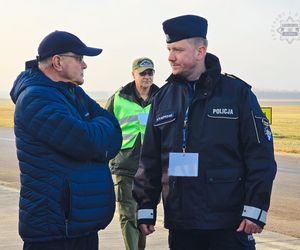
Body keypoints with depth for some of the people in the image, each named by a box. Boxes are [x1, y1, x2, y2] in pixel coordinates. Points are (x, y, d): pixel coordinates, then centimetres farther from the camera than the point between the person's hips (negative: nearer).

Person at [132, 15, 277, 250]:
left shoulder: (237, 92, -3)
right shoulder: (163, 97, 10)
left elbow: (260, 156, -5)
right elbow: (149, 159, 13)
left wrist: (255, 209, -10)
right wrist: (146, 207, 9)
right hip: (180, 222, 4)